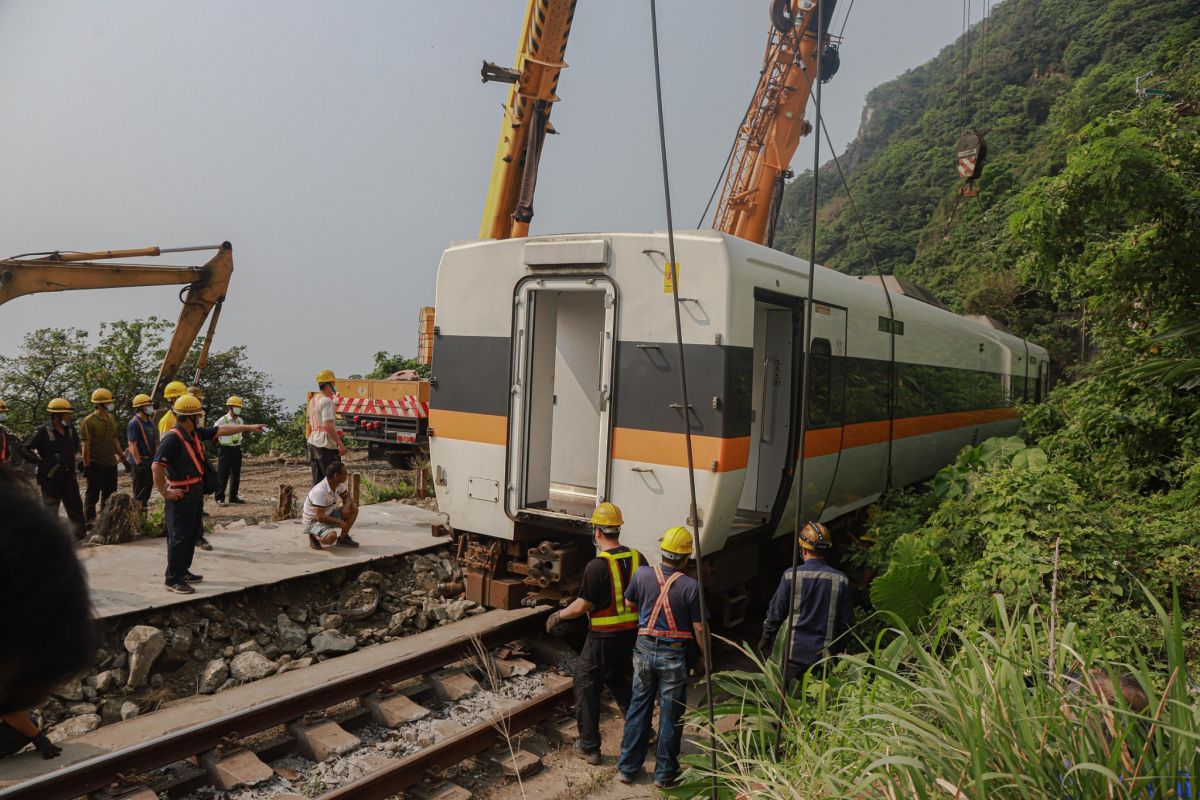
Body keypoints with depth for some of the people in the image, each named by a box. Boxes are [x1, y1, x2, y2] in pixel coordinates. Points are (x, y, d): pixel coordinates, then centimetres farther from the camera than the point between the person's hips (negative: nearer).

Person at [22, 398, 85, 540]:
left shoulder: (70, 429, 4)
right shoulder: (43, 432, -14)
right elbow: (24, 448, -12)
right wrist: (41, 461, -10)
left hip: (68, 476, 6)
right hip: (50, 478, -6)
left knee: (75, 506, 12)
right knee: (50, 508, 2)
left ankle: (80, 534, 22)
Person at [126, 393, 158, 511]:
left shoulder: (150, 422, 11)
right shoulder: (134, 423, -16)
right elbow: (132, 445, -20)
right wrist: (139, 463, -23)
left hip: (150, 460, 8)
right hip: (139, 461, -8)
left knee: (148, 487, 16)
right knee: (140, 491, -2)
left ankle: (143, 507, 28)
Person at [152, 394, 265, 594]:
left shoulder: (195, 434, 7)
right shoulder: (172, 438, -21)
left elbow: (221, 430, 15)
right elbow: (157, 466, -28)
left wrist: (249, 427, 16)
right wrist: (165, 493, -22)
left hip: (195, 493, 9)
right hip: (181, 495, -9)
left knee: (194, 534, 17)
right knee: (179, 537, -4)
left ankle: (183, 572, 29)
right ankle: (173, 580, 4)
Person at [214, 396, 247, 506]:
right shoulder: (222, 421, -12)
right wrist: (219, 444, -1)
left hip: (237, 449, 7)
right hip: (225, 450, -6)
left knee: (236, 474, 10)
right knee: (223, 475, -4)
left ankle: (233, 496, 20)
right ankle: (220, 498, 2)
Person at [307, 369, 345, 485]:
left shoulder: (313, 400, 14)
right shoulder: (327, 401, -15)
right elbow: (328, 425, -23)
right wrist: (339, 442, -22)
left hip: (312, 443, 9)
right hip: (326, 445, -9)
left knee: (317, 479, 13)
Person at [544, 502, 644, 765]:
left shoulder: (597, 566, -21)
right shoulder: (638, 559, -2)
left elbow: (582, 607, -15)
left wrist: (558, 616, 2)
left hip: (603, 638, -7)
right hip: (632, 635, 7)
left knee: (586, 687, 10)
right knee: (618, 681, 27)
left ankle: (589, 747, 16)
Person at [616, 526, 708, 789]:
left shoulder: (642, 574, -8)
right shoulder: (691, 586, -17)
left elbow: (629, 603, 9)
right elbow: (699, 628, -10)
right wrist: (705, 656, 6)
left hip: (645, 649, 3)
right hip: (674, 656, -3)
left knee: (638, 708, 16)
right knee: (670, 715, 11)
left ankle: (627, 768, 25)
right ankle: (664, 773, 22)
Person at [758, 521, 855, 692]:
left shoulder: (791, 576, -11)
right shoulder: (841, 580, -5)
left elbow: (775, 612, -3)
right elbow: (847, 621, 2)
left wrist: (765, 639, 12)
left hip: (794, 652, -1)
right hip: (823, 653, 2)